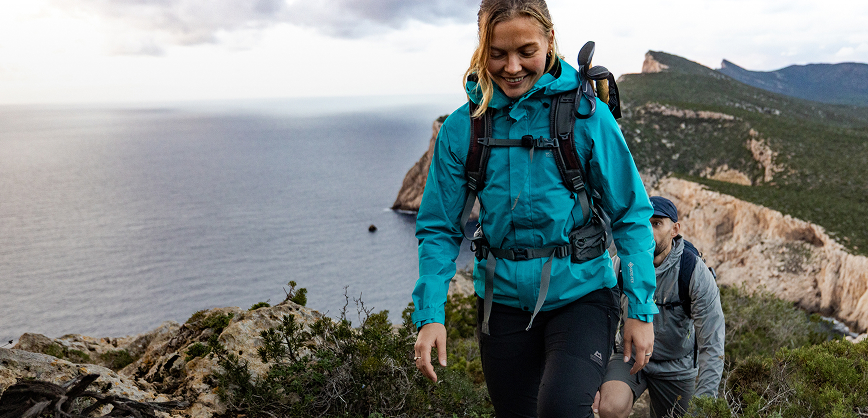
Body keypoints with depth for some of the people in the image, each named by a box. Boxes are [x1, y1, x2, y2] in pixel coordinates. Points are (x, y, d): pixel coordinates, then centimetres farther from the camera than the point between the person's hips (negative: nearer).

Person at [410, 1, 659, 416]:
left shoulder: (587, 115, -9)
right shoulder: (462, 127, -3)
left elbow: (631, 216, -3)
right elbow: (439, 228, 0)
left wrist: (641, 309, -6)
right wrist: (429, 314, -9)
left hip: (579, 292, -3)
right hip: (503, 300, 3)